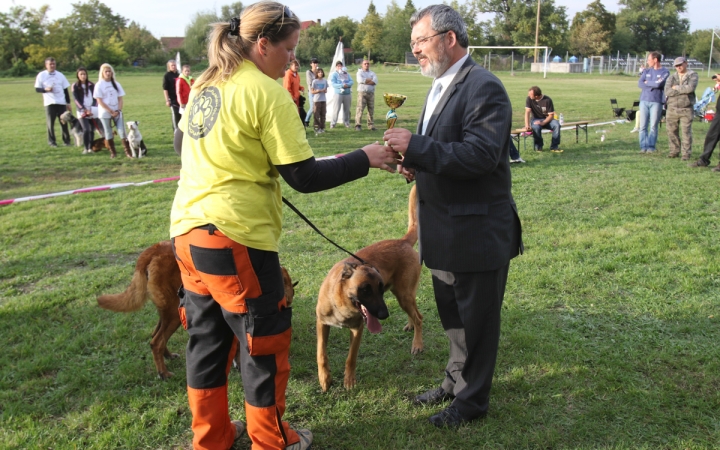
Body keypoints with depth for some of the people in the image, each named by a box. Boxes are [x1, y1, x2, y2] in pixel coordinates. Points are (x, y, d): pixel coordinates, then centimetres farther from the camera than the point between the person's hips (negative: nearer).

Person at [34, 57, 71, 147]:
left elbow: (65, 90, 13)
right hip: (49, 103, -2)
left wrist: (68, 103, 9)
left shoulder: (60, 75, 10)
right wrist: (46, 89, -18)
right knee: (50, 123, -1)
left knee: (64, 122, 2)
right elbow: (37, 89, 3)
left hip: (61, 102, 2)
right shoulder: (41, 75, 3)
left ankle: (66, 140, 11)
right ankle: (51, 141, 7)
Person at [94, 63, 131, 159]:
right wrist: (111, 111, -14)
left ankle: (128, 152, -4)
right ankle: (112, 152, 13)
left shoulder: (116, 84, 8)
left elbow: (120, 99, 7)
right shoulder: (99, 85, -3)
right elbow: (100, 101, -8)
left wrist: (118, 110, -9)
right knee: (108, 133, 4)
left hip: (117, 112, 2)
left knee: (122, 132, -5)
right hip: (105, 113, -2)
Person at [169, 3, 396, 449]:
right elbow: (305, 177, -14)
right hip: (236, 237, -8)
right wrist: (365, 159, -5)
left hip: (188, 231, 8)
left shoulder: (206, 84, 11)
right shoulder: (268, 93, -13)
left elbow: (182, 142, 26)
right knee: (265, 343, 10)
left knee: (207, 338, 20)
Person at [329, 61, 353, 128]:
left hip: (347, 94, 4)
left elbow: (351, 81, 6)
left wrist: (347, 85, -17)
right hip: (338, 94, -4)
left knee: (347, 109, 9)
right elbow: (333, 84, -11)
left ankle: (346, 122, 20)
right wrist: (342, 85, -23)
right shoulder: (334, 74, 1)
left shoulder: (346, 74, 15)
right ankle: (333, 123, -4)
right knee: (336, 109, -8)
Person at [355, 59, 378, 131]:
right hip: (362, 92, -4)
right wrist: (370, 80, -6)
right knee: (360, 108, -10)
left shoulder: (372, 73, 15)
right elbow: (360, 80, -14)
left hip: (371, 93, 4)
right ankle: (357, 125, -11)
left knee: (371, 109, 3)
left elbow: (375, 81, -4)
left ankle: (370, 124, 11)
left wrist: (365, 81, -11)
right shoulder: (359, 72, 7)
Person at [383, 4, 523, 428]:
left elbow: (481, 154, -27)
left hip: (478, 229, -9)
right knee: (452, 311, 22)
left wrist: (417, 147, -29)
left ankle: (472, 400, 26)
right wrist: (416, 163, 0)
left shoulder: (484, 88, -17)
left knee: (477, 317, 8)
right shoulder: (440, 87, 12)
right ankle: (457, 380, 41)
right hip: (445, 228, 9)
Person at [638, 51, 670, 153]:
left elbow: (659, 84, -13)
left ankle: (651, 147, 1)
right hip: (644, 101, 3)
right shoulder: (646, 71, 15)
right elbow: (639, 84, 1)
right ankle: (643, 146, 2)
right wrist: (653, 85, -9)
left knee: (653, 126, -3)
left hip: (656, 102, -3)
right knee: (643, 126, -1)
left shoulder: (665, 72, 3)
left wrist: (647, 82, 1)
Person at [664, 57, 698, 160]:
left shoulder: (692, 75, 3)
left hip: (686, 109, -3)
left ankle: (686, 153, 3)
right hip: (672, 108, 3)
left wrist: (676, 88, -6)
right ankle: (674, 151, 16)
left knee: (686, 131, -2)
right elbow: (667, 92, -6)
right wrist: (683, 90, -10)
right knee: (672, 131, 5)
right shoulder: (672, 77, 10)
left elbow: (691, 88, -17)